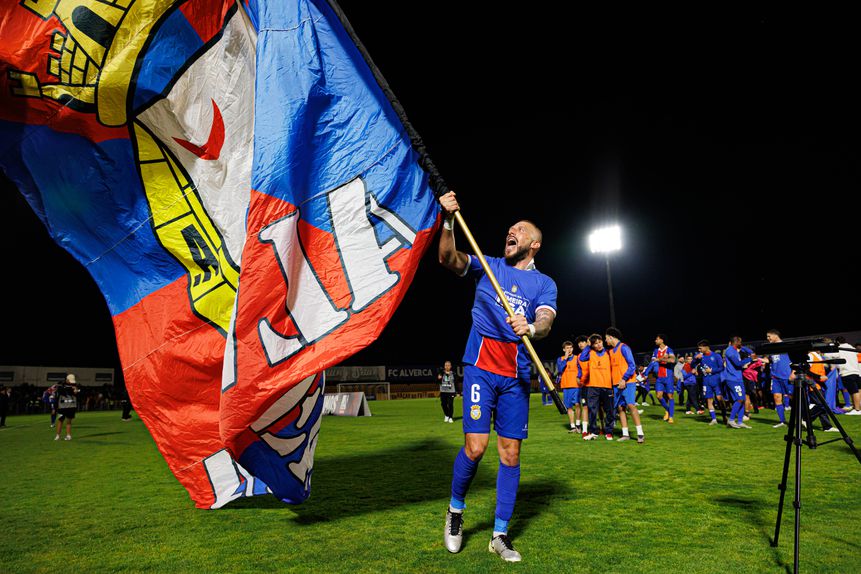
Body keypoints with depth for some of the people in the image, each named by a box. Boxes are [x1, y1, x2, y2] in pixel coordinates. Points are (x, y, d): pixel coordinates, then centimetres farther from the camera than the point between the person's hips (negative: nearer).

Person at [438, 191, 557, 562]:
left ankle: (500, 535, 19)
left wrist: (531, 327, -31)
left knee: (511, 454, 4)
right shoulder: (487, 266, 9)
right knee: (475, 447, -10)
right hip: (480, 368, -2)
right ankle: (455, 510, 18)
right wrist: (448, 221, -22)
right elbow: (449, 259, -7)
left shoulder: (544, 284, 10)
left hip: (516, 375, 2)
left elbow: (545, 322, -8)